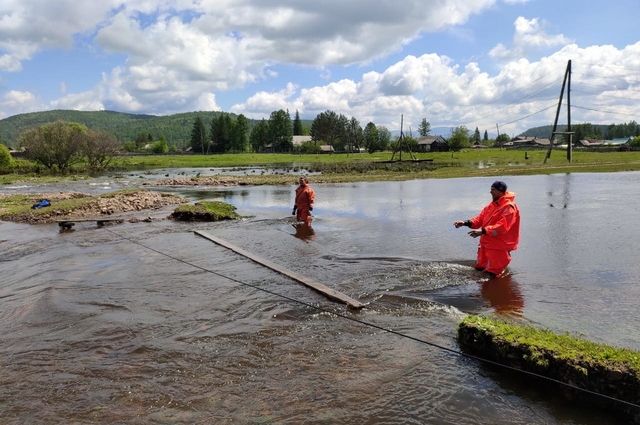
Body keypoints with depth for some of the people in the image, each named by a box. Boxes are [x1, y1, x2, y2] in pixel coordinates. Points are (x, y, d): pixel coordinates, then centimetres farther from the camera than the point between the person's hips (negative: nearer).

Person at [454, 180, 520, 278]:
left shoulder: (509, 207, -18)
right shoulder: (492, 205, 9)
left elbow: (502, 227, -28)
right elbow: (480, 218, 8)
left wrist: (483, 231, -34)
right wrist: (466, 223, -7)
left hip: (499, 246, -8)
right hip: (486, 243, 8)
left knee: (493, 272, 0)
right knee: (479, 267, 19)